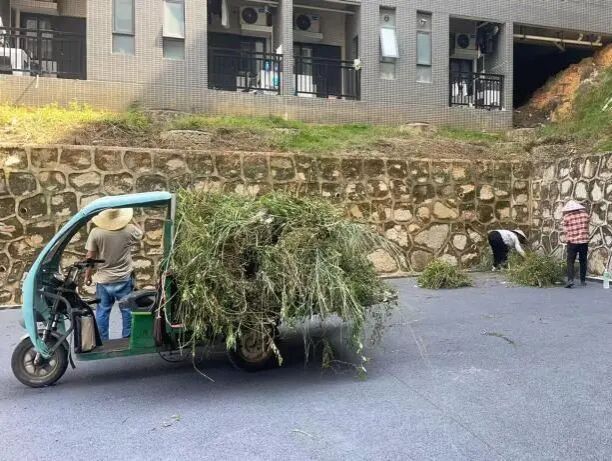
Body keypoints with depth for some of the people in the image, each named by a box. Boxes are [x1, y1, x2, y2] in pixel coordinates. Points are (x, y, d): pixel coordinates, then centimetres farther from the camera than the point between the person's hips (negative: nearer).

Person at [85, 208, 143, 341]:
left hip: (103, 280, 0)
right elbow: (140, 235, 13)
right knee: (127, 310, 11)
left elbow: (90, 257, -5)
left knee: (102, 311, 12)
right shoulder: (129, 229, -11)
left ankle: (102, 341, 20)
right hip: (124, 279, 0)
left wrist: (87, 275, 7)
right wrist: (131, 222, 22)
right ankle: (127, 338, 19)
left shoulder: (96, 232, -11)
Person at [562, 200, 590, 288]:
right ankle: (583, 281, 19)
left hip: (572, 242, -3)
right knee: (583, 261, 14)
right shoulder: (585, 215, 4)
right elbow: (587, 228, 9)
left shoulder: (566, 217, -5)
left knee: (570, 261, 0)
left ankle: (570, 280, -15)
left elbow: (565, 231, -3)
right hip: (584, 241, 3)